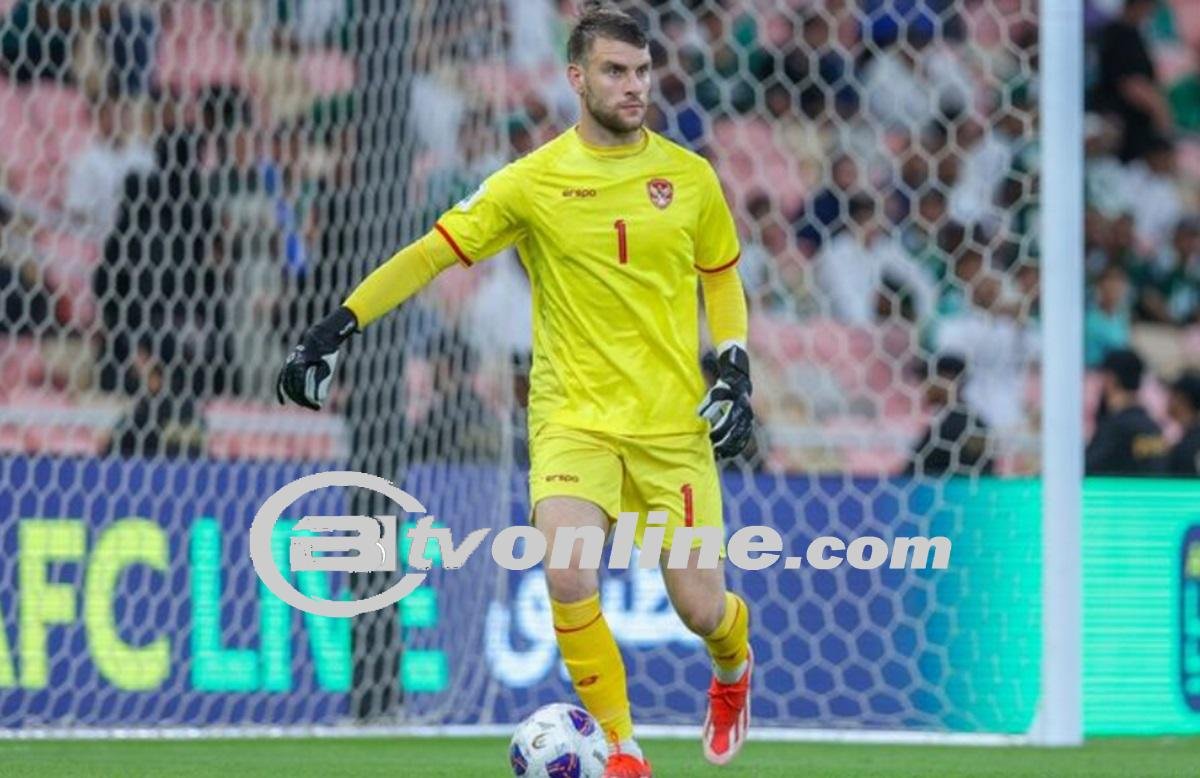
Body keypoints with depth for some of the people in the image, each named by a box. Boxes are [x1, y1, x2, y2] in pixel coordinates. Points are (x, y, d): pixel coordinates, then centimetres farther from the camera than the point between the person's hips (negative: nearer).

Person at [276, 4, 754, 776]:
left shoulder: (689, 176, 1)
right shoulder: (533, 183, -5)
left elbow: (721, 274, 15)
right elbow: (431, 254, -4)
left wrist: (735, 370, 1)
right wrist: (336, 328, -12)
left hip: (675, 423, 1)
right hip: (574, 416, -1)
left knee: (700, 607, 0)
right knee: (568, 578, -23)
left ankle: (734, 660, 40)